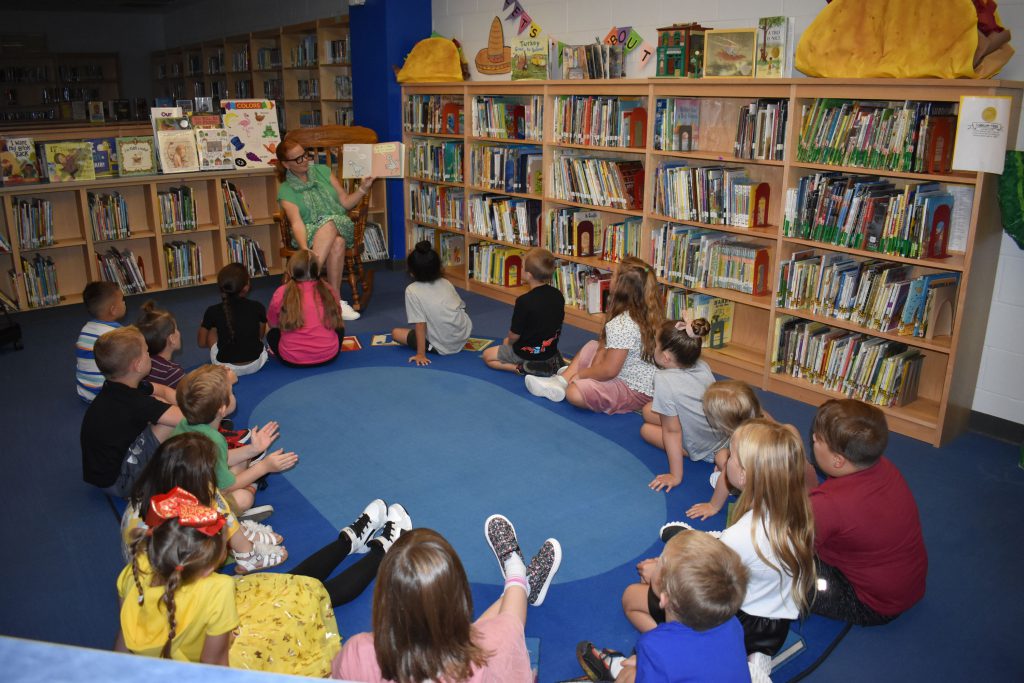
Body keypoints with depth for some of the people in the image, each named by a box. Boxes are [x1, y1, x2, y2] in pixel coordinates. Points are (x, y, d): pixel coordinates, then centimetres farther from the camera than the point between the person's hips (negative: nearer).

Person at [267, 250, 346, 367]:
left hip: (292, 359, -1)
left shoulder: (281, 293, -4)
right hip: (328, 355, 1)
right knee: (340, 328, 31)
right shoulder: (329, 291, -1)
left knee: (272, 334, 29)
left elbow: (273, 325, 10)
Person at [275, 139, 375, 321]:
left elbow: (346, 202, 12)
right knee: (337, 243, -36)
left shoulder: (323, 171, 12)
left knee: (329, 224, -36)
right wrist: (304, 249, -31)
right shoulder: (286, 190, 3)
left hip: (341, 226, 2)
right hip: (310, 234, -2)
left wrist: (362, 189, -7)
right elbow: (297, 223, -13)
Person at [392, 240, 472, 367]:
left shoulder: (412, 291, -12)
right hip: (464, 334, 5)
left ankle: (432, 347, 2)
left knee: (396, 333, 10)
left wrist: (421, 354, -12)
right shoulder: (446, 283, 2)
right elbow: (461, 306, 10)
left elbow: (420, 325, -15)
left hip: (443, 347, -5)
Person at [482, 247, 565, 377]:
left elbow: (514, 336, -19)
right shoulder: (558, 296, -8)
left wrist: (508, 341, 6)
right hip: (551, 349, 7)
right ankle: (550, 362, 13)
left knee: (487, 355, 13)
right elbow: (557, 325, 6)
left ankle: (521, 368, -7)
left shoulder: (524, 302, -28)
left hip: (527, 353, -7)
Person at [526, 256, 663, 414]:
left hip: (636, 393, -10)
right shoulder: (649, 313, 0)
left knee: (575, 393, -25)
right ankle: (560, 382, 11)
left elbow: (609, 370, -23)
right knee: (591, 346, 19)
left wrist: (580, 374, -7)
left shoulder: (621, 325, -27)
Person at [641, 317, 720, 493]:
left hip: (705, 451, -7)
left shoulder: (664, 380, -23)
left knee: (646, 429, 9)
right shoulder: (703, 366, -7)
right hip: (725, 436, 7)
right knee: (648, 411, 11)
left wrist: (675, 476, -10)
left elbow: (672, 431, -18)